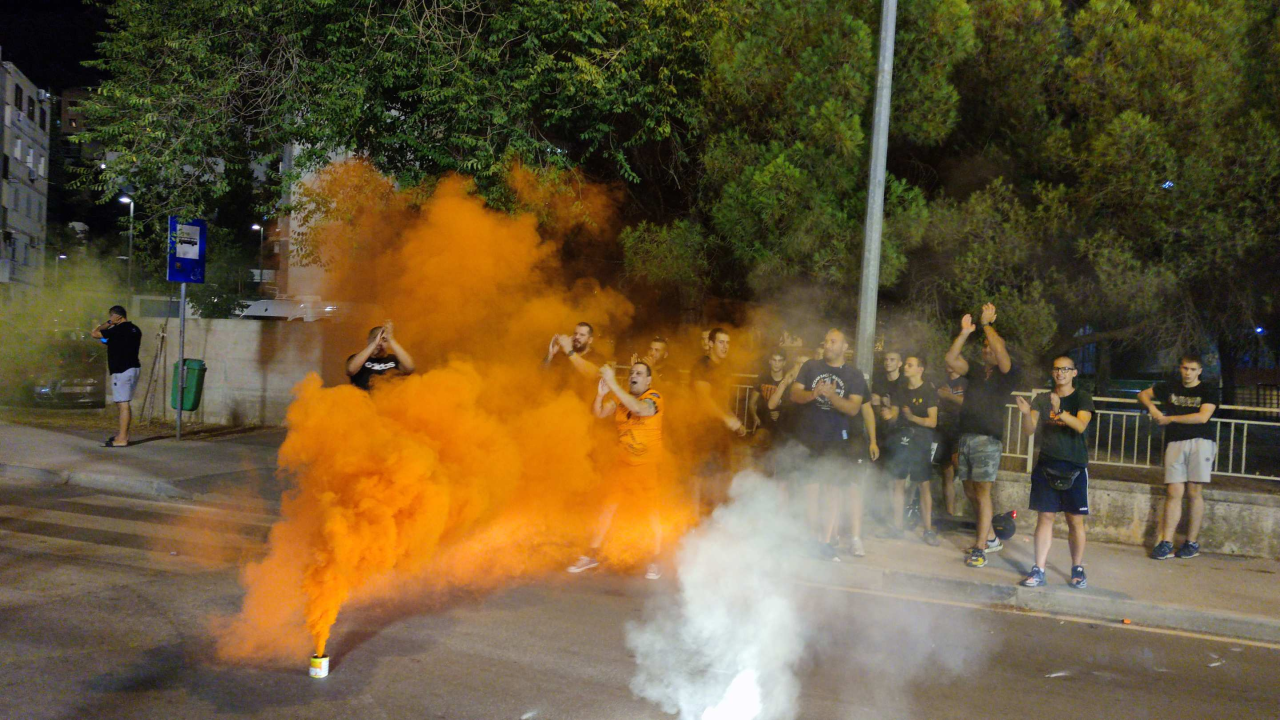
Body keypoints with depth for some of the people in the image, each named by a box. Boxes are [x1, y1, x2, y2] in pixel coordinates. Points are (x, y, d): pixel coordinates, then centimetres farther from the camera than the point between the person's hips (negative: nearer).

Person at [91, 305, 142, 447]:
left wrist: (108, 323, 5)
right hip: (133, 367, 9)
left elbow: (95, 333, -9)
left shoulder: (117, 330, -15)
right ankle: (122, 434, 25)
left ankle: (122, 439, -8)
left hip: (122, 370, -9)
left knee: (123, 404, -8)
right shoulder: (135, 329, 11)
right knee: (123, 403, 17)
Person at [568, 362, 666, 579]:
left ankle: (655, 561, 9)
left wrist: (612, 384, -36)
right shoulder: (621, 398, 5)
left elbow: (639, 408, -33)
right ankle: (593, 555, 16)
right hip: (623, 463, 5)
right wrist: (601, 393, -24)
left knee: (652, 509, -2)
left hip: (647, 464, -5)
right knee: (610, 507, 7)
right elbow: (599, 413, -4)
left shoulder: (654, 398, -12)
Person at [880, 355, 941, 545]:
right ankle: (897, 526, 9)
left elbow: (933, 422, -7)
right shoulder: (900, 391, 14)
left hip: (920, 441, -4)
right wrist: (889, 415, -12)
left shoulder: (929, 392, -1)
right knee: (898, 483, 3)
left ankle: (928, 530, -2)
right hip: (900, 439, 4)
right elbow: (894, 417, 12)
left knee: (924, 485, -4)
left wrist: (912, 417, -24)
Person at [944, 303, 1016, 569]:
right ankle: (991, 538, 25)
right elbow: (951, 359, 9)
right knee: (970, 490, 11)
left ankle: (980, 549, -10)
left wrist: (987, 324, -11)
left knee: (982, 491, -11)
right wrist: (965, 332, 0)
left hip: (988, 439, -6)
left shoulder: (1005, 374, 2)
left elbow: (1001, 352, -16)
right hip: (966, 436, 7)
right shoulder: (975, 373, 18)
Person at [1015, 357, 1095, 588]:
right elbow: (1029, 431, 0)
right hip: (1046, 465, 1)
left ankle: (1077, 570, 12)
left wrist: (1060, 412, -32)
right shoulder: (1042, 399, 8)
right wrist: (1026, 413, -21)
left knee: (1076, 521, 2)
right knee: (1045, 517, 0)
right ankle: (1038, 570, 0)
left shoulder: (1082, 398, 2)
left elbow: (1081, 425, -15)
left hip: (1075, 467, -1)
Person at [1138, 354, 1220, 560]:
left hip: (1199, 442, -2)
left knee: (1193, 491, -5)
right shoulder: (1170, 388, 16)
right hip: (1175, 443, 2)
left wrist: (1170, 419, -4)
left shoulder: (1209, 390, 5)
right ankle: (1166, 543, -8)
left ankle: (1192, 543, 3)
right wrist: (1152, 408, 3)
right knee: (1174, 492, -5)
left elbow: (1203, 417, -8)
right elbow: (1143, 394, 25)